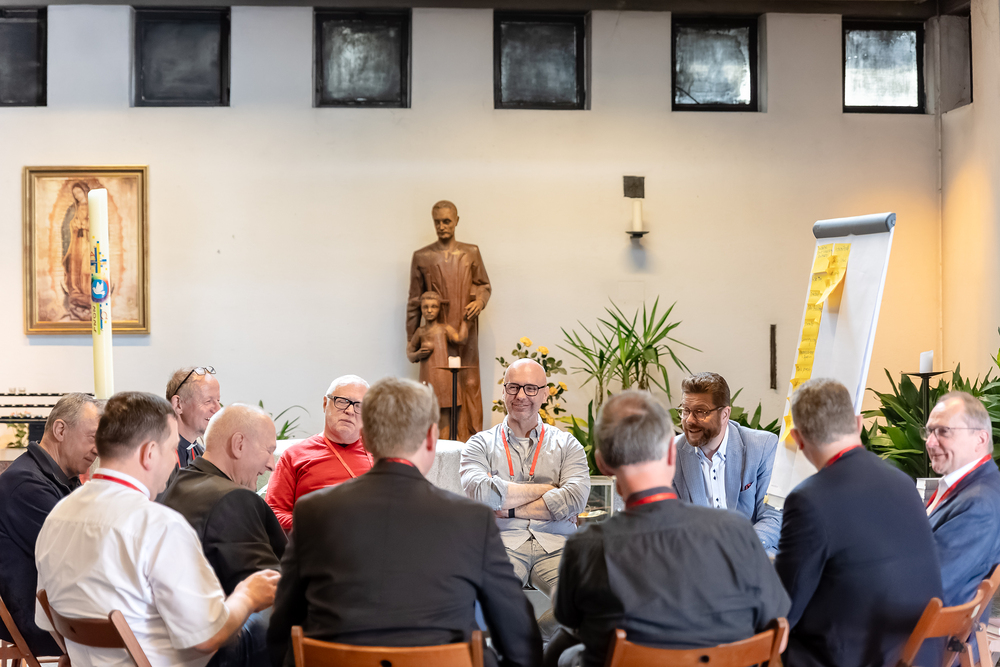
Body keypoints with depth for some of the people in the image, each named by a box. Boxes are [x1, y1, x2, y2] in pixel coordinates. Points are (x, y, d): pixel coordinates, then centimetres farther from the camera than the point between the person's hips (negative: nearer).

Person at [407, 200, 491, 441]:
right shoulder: (422, 257, 5)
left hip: (465, 330, 1)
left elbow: (484, 284, 16)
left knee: (468, 383, 1)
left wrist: (480, 300, -8)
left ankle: (470, 437, 7)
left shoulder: (471, 253, 8)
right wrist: (412, 338, 6)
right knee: (437, 385, -2)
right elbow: (414, 300, 7)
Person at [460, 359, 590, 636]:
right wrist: (545, 490, -1)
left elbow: (575, 498, -1)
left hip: (555, 544, 2)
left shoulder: (566, 445, 18)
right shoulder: (481, 444, 16)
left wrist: (510, 508, -4)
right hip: (501, 542, -1)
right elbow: (480, 492, -5)